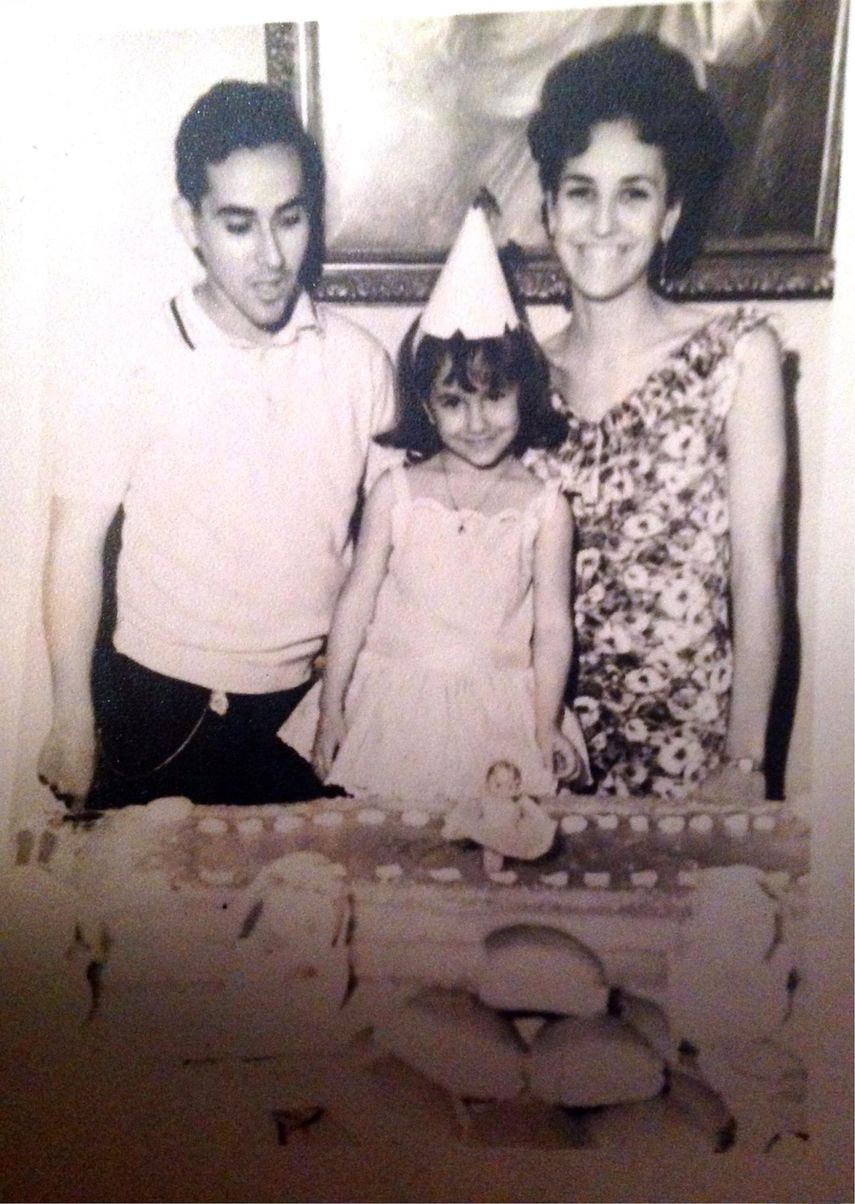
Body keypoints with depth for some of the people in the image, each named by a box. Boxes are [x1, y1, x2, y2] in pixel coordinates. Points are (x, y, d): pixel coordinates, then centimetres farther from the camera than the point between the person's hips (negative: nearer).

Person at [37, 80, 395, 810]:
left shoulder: (360, 362, -6)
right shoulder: (135, 374, -13)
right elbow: (77, 544, -6)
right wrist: (73, 720, -4)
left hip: (313, 698, 2)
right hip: (164, 705, -2)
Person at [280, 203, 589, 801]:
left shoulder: (545, 508, -6)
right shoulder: (395, 493, -4)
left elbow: (553, 624, -3)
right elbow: (357, 601, -1)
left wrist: (547, 727, -4)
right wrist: (330, 709, 0)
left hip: (498, 710, 0)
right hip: (393, 701, 1)